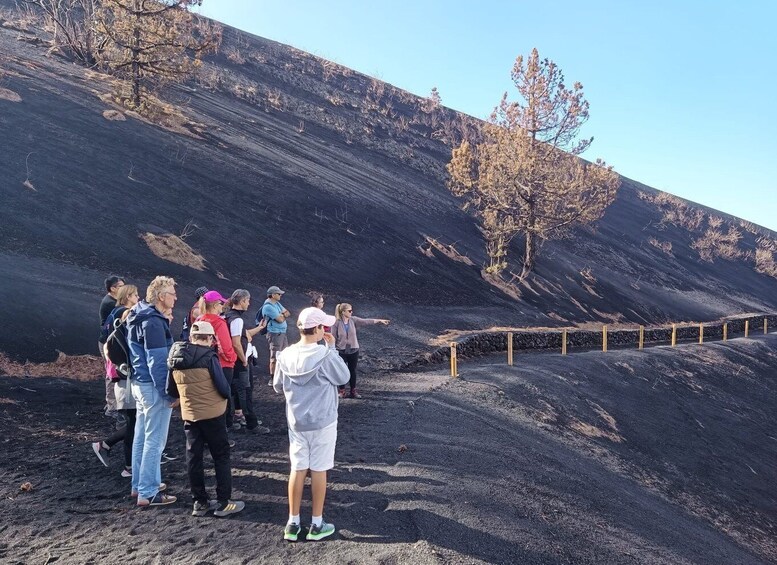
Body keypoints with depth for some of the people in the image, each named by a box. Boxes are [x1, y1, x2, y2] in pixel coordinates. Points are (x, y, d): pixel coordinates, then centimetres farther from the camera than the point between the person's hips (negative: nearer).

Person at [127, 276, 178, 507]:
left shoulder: (139, 317, 11)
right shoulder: (153, 322, -20)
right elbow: (157, 362, -22)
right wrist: (169, 393, -19)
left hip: (139, 383, 10)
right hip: (153, 386, -10)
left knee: (142, 436, 18)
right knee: (154, 440, -3)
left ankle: (140, 484, 29)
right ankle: (147, 493, 4)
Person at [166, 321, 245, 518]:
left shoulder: (175, 358, 1)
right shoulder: (208, 356, -16)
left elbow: (171, 390, 9)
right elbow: (223, 388, -15)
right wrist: (227, 394, 7)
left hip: (189, 416, 5)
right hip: (212, 415, -5)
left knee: (193, 458, 13)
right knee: (221, 457, 7)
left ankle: (200, 502, 21)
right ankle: (223, 503, 10)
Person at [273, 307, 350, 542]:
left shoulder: (285, 356, -6)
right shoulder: (325, 355, -20)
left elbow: (278, 387, 6)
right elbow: (343, 377, -5)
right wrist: (332, 348, -2)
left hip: (296, 422, 4)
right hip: (323, 421, -4)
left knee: (297, 469, 13)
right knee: (318, 470, 7)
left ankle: (293, 523, 21)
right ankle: (317, 524, 18)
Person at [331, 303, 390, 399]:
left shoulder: (353, 320, -5)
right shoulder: (336, 323, -15)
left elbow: (365, 321, -11)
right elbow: (333, 338, -9)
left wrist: (380, 320, -18)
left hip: (353, 350, 3)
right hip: (341, 351, -3)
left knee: (353, 371, 13)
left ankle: (353, 391, 27)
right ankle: (342, 391, 24)